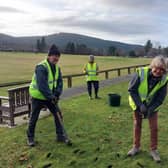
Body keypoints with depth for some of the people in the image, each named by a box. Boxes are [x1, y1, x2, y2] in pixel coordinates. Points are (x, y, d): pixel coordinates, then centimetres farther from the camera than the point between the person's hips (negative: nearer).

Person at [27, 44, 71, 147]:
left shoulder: (57, 68, 0)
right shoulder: (41, 67, -25)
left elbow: (59, 82, 2)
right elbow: (42, 86, -30)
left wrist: (57, 95, -11)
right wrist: (51, 97, -27)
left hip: (51, 97, 7)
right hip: (38, 96, -7)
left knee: (58, 114, 5)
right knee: (34, 118, 5)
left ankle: (61, 135, 17)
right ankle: (30, 137, 24)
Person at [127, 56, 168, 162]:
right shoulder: (141, 73, -29)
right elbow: (131, 90, -21)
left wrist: (150, 109, -23)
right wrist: (140, 105, -26)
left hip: (153, 106, 1)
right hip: (138, 104, -1)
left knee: (154, 128, 2)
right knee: (137, 125, 10)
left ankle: (154, 150, 22)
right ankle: (136, 147, 29)